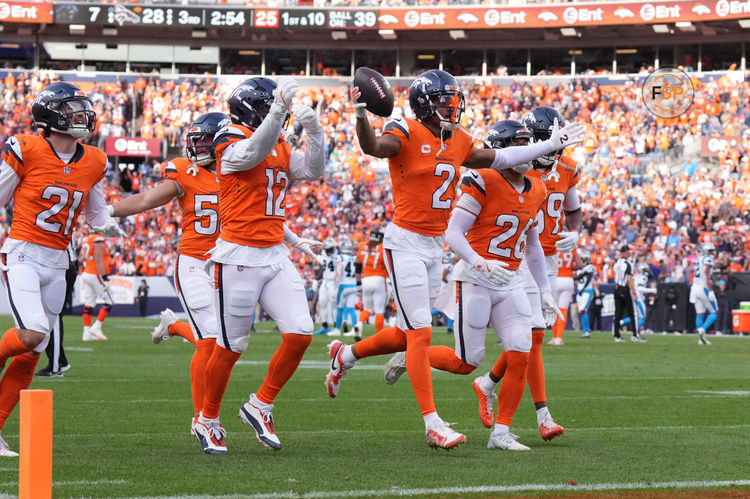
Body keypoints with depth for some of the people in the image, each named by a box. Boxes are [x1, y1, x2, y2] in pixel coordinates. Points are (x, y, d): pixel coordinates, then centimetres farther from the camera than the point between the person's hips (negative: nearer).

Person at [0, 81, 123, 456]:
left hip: (57, 263, 5)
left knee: (30, 355, 3)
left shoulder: (93, 162, 7)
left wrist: (107, 226, 0)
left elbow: (96, 212, 21)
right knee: (32, 334, -25)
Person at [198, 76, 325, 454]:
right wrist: (280, 110, -41)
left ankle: (260, 406, 12)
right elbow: (253, 152, -29)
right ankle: (208, 420, 21)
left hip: (275, 256, 7)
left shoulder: (281, 148, 15)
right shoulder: (231, 141, -9)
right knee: (231, 347, 2)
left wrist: (313, 131, -4)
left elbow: (313, 171, 11)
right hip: (238, 257, -7)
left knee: (300, 334, -5)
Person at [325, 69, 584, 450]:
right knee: (420, 334, -9)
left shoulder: (458, 141, 10)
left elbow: (497, 159, 25)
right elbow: (373, 147, -32)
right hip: (405, 243, -8)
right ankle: (433, 425, -8)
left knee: (408, 335, 12)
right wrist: (361, 114, -51)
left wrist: (550, 145, 29)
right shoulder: (407, 133, -13)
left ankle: (345, 355, 36)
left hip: (435, 247, 8)